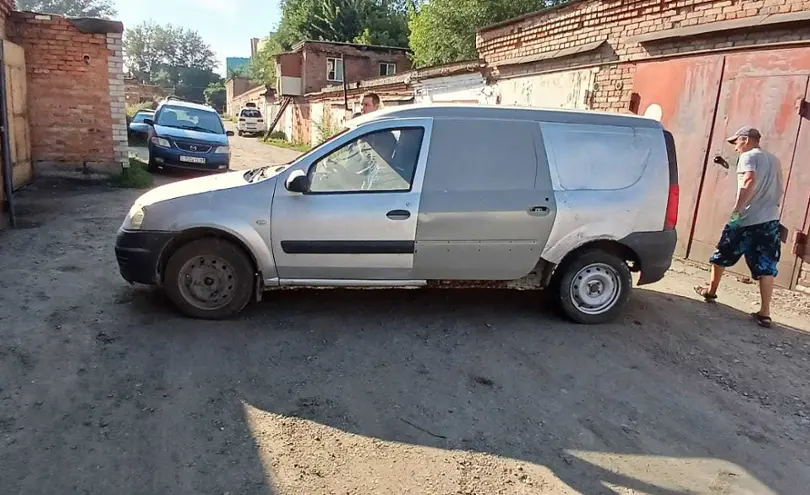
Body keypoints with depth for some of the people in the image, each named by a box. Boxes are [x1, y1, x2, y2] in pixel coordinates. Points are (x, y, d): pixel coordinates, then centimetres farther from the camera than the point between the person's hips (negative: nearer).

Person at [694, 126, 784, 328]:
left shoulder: (748, 157, -5)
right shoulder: (774, 160, 20)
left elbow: (749, 180, -24)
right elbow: (777, 189, 26)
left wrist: (737, 209, -27)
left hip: (747, 220, -6)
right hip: (771, 220, 6)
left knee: (721, 256, 15)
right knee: (766, 268, 1)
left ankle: (711, 291, 30)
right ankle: (764, 313, -3)